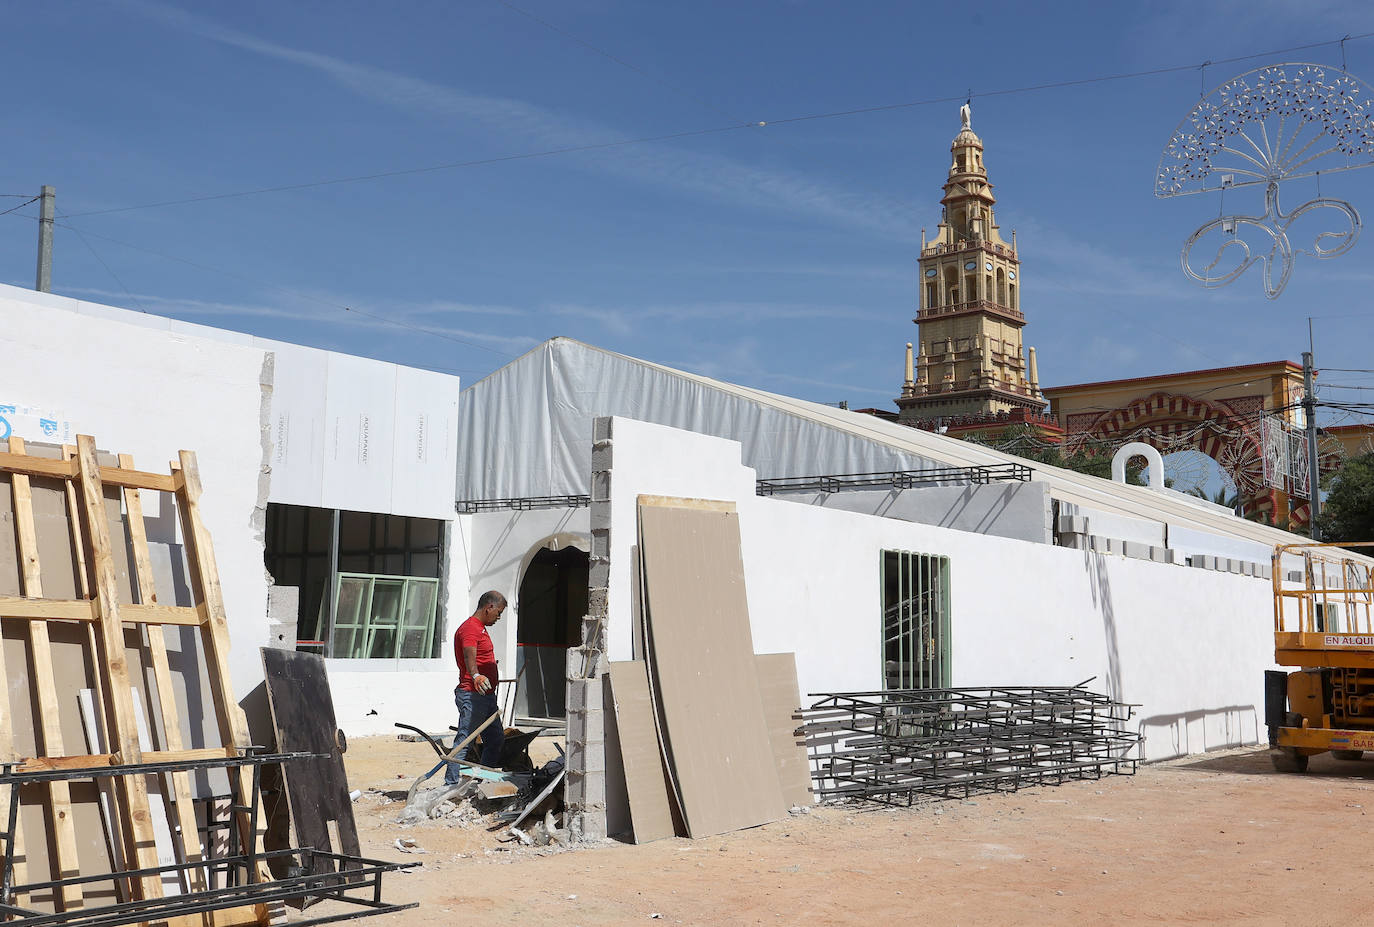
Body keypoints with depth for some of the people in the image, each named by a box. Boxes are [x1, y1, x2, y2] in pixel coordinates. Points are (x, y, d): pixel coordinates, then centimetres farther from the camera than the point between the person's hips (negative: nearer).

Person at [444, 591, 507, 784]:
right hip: (472, 695, -11)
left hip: (487, 696, 11)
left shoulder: (480, 629, 19)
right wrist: (476, 676, -50)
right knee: (465, 740, -10)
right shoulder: (470, 628, -14)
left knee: (497, 740, 14)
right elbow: (469, 656, -33)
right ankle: (451, 783, -8)